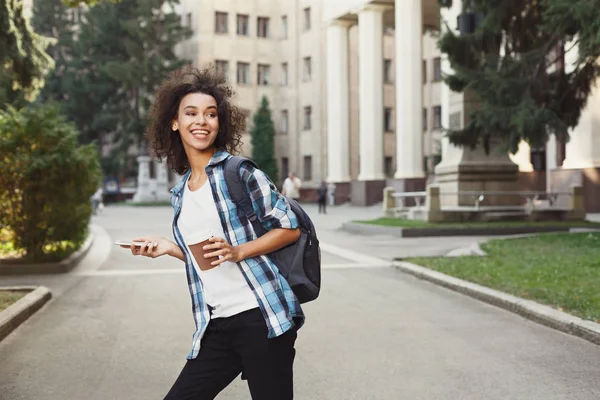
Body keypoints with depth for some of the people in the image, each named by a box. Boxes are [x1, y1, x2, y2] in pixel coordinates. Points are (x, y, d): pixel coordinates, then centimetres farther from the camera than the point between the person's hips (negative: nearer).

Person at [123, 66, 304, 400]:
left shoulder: (239, 172, -4)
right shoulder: (180, 194, 14)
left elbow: (290, 228, -4)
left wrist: (238, 251, -14)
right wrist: (169, 248, 7)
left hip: (261, 317, -6)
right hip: (217, 326, 6)